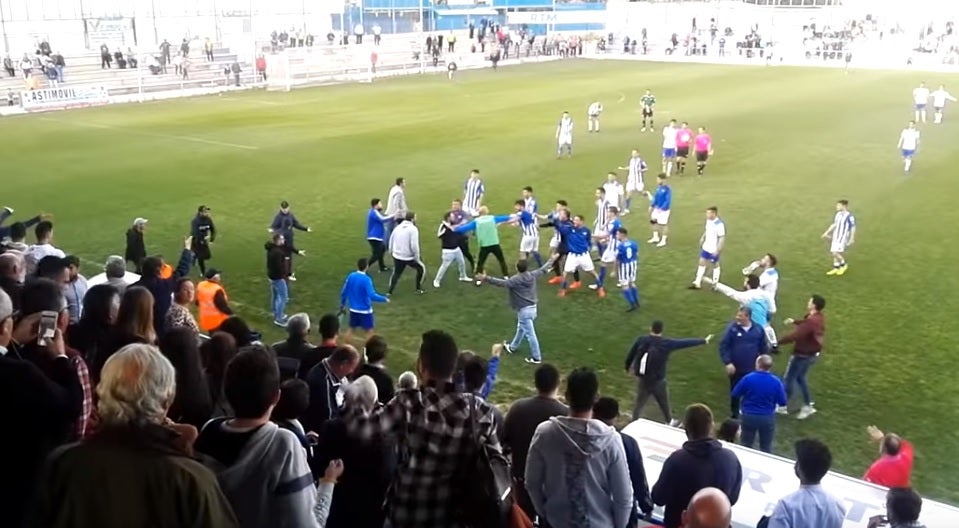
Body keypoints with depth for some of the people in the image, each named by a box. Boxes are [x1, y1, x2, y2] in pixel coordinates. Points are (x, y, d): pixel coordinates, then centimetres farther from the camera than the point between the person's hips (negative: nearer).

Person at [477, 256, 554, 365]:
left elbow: (502, 283, -34)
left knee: (530, 333, 0)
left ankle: (536, 358, 8)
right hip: (532, 307, 8)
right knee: (521, 328, 27)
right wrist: (551, 260, 33)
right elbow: (543, 269, 15)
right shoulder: (532, 275, -1)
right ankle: (513, 346, 47)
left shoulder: (515, 280, -21)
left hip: (524, 310, -8)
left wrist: (486, 279, -43)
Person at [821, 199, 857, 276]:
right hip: (835, 236, 8)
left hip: (843, 237, -8)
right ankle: (836, 268, 22)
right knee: (834, 253, 10)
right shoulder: (838, 214, 7)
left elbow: (853, 228, -12)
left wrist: (852, 239, -13)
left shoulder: (849, 216, -16)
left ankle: (843, 265, 10)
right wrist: (826, 233, 19)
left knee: (836, 252, -14)